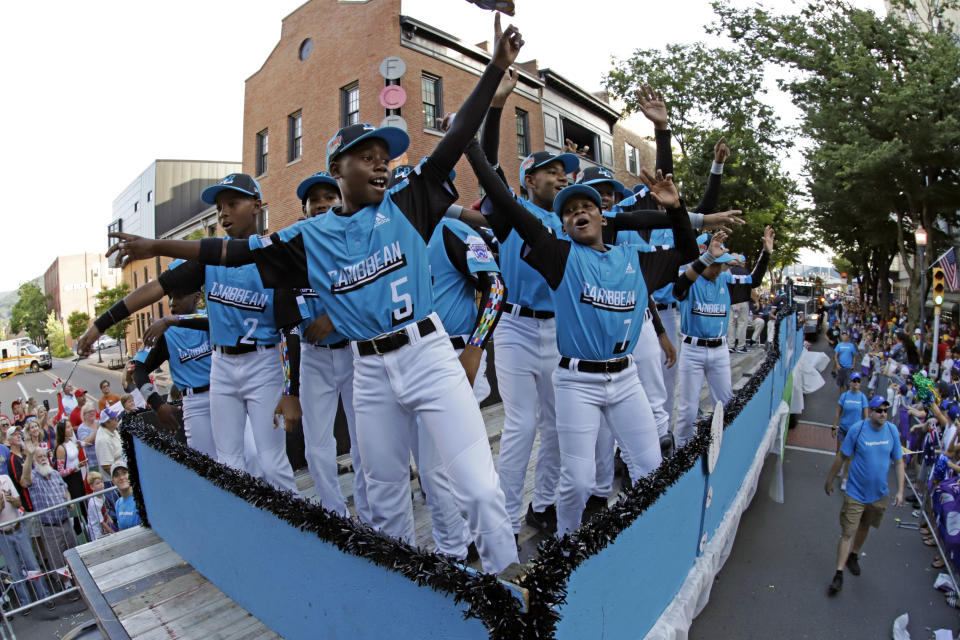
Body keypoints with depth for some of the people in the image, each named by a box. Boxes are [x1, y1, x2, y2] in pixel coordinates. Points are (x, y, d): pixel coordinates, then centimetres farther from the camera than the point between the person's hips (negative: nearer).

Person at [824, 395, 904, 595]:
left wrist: (900, 491, 1)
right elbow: (842, 457, -7)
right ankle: (839, 575, 6)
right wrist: (829, 481, 0)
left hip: (879, 494, 4)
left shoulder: (892, 430, -5)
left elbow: (898, 462, 5)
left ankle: (854, 556, 46)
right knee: (847, 533, -3)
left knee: (864, 527, 22)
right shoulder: (857, 429, -16)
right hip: (855, 493, -4)